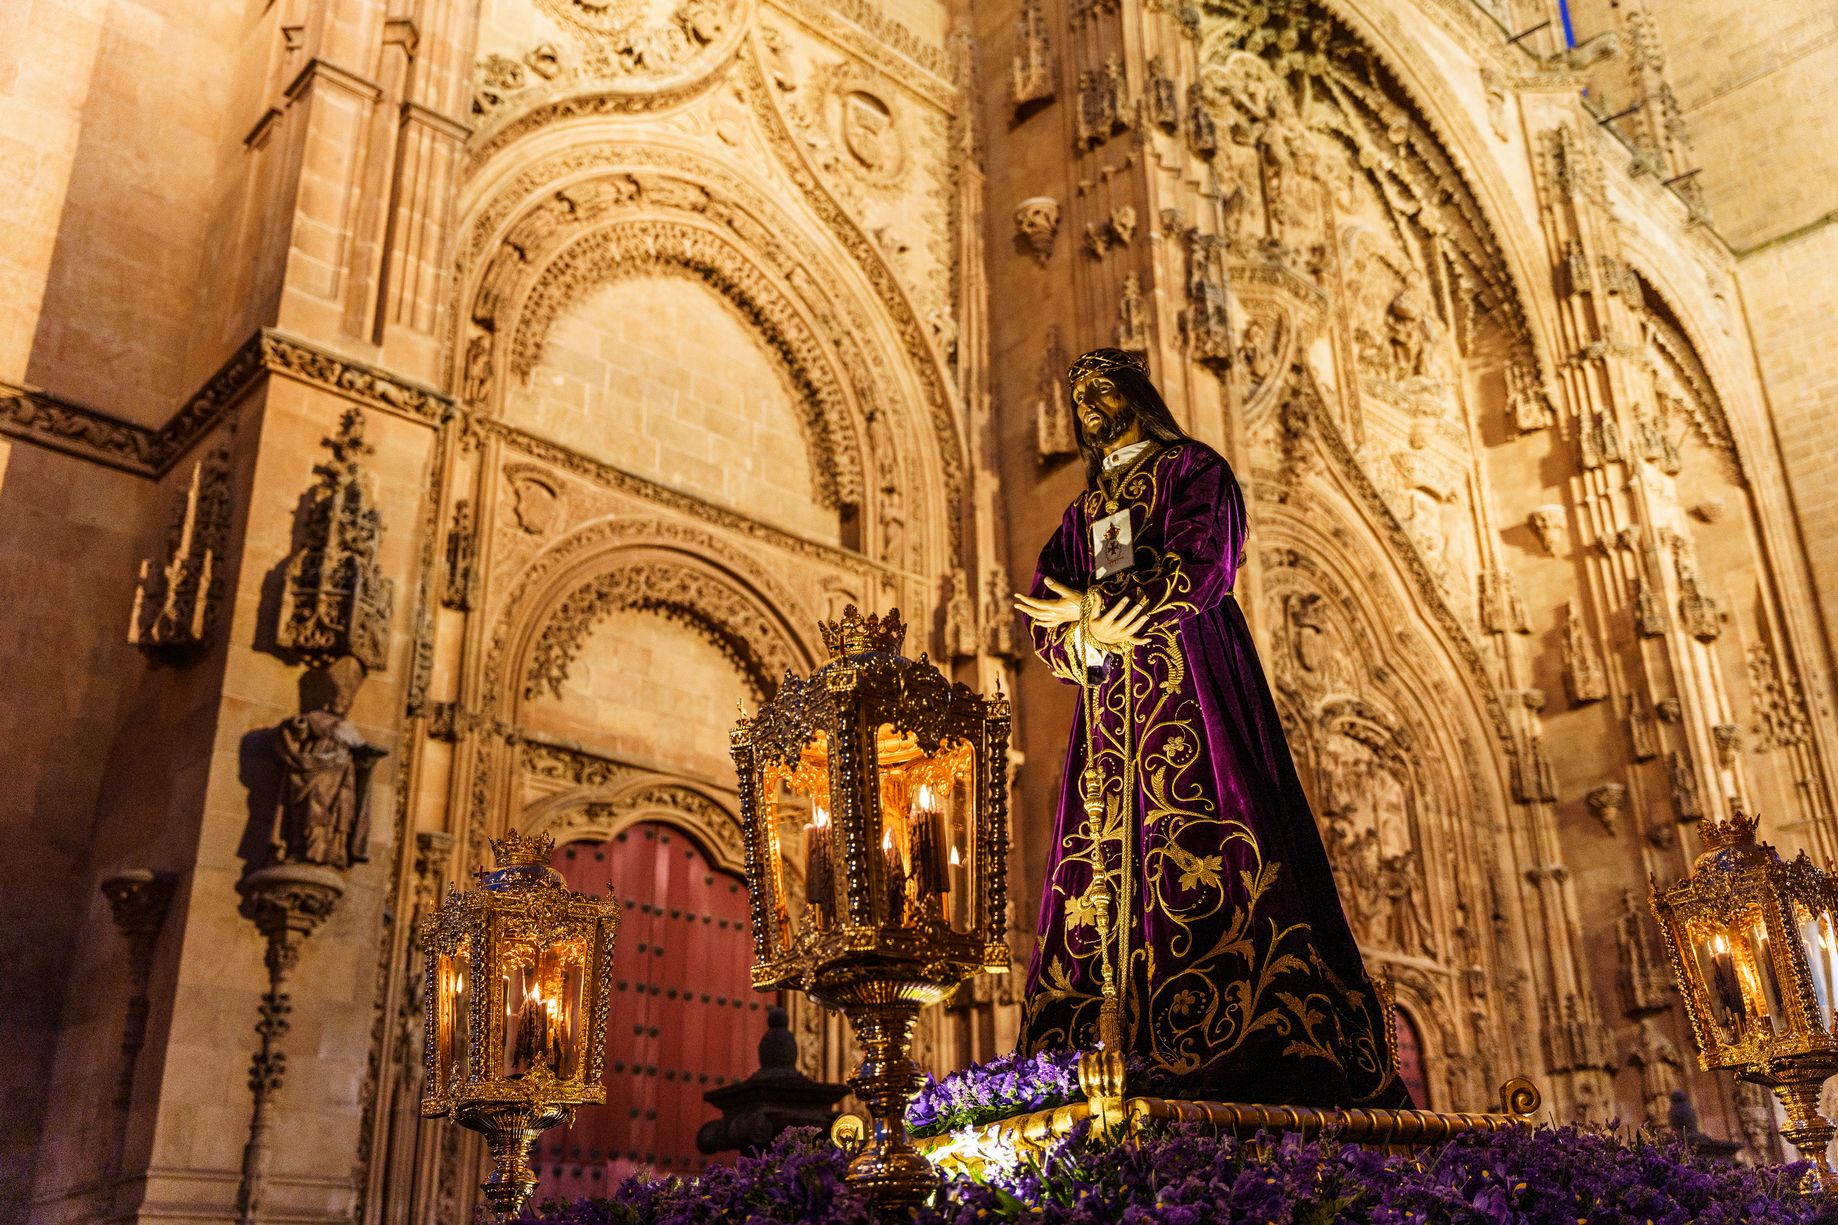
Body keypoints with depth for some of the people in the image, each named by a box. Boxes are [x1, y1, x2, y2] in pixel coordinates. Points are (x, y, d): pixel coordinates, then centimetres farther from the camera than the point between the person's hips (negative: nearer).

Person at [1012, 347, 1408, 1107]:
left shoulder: (1193, 471, 9)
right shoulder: (1082, 512, 26)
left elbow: (1200, 568, -8)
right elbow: (1044, 618, 15)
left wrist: (1088, 607, -4)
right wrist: (1089, 634, -9)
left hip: (1189, 693, -5)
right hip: (1109, 713, 5)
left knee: (1210, 858, -14)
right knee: (1103, 869, -5)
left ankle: (1254, 1042, -16)